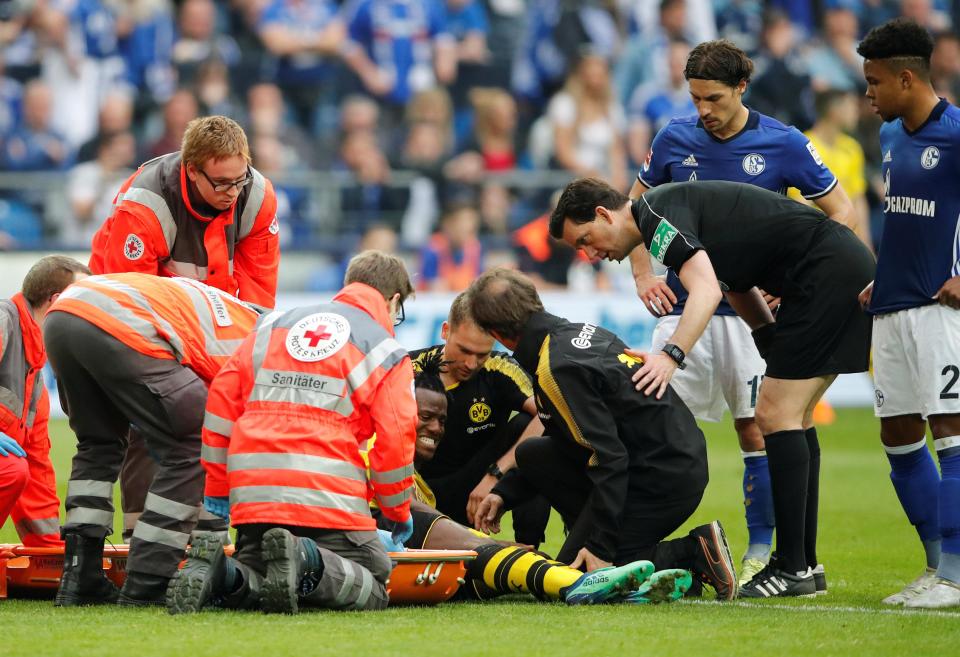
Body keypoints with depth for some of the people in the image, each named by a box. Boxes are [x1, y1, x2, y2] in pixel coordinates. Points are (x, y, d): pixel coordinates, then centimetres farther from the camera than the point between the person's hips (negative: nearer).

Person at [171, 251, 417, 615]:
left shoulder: (274, 325, 20)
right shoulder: (387, 352, 7)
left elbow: (223, 401, 15)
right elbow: (394, 442, 1)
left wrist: (216, 491, 21)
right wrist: (398, 512, 18)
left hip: (253, 495, 4)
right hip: (330, 498, -4)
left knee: (249, 589, 21)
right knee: (372, 591, 4)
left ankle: (215, 568, -15)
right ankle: (308, 562, -27)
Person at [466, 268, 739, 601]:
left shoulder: (557, 370, -21)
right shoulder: (579, 331, 9)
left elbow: (608, 458, -25)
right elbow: (581, 435, 21)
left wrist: (600, 547, -21)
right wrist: (504, 493, 20)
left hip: (662, 480, -10)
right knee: (530, 454, 16)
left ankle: (693, 556, -8)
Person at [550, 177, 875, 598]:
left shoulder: (659, 213, -12)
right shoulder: (667, 215, 19)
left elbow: (707, 291, -28)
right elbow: (737, 285, 26)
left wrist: (671, 355, -37)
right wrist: (777, 350, 20)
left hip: (827, 272, -10)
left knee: (777, 415, -10)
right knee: (790, 418, 13)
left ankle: (792, 570, -10)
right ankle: (804, 562, 15)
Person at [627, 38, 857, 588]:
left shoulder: (783, 144, -5)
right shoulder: (675, 140, 2)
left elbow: (841, 211, 2)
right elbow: (638, 206, 18)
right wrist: (643, 275, 7)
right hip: (683, 306, 2)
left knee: (756, 430, -2)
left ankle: (761, 552, 7)